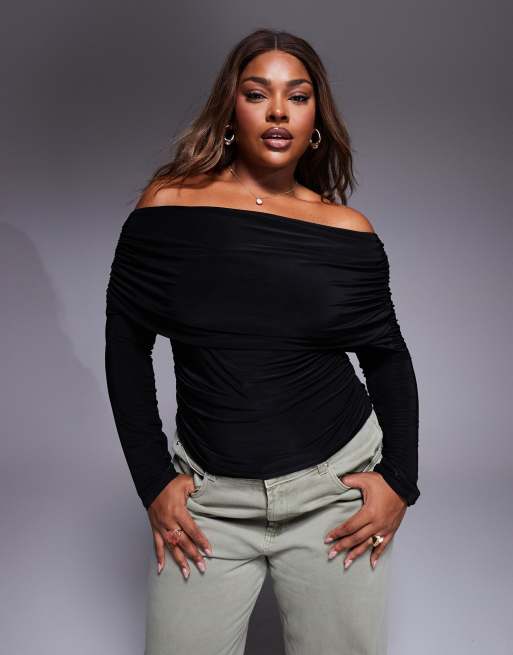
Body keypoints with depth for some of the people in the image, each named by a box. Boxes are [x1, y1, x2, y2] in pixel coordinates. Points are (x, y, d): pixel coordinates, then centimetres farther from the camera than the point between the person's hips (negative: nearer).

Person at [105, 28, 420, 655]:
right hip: (209, 497, 0)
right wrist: (152, 482, -2)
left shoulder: (349, 231, -2)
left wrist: (400, 481, 0)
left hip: (338, 486, 1)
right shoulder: (168, 204, -4)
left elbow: (388, 357, 9)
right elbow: (126, 346, 1)